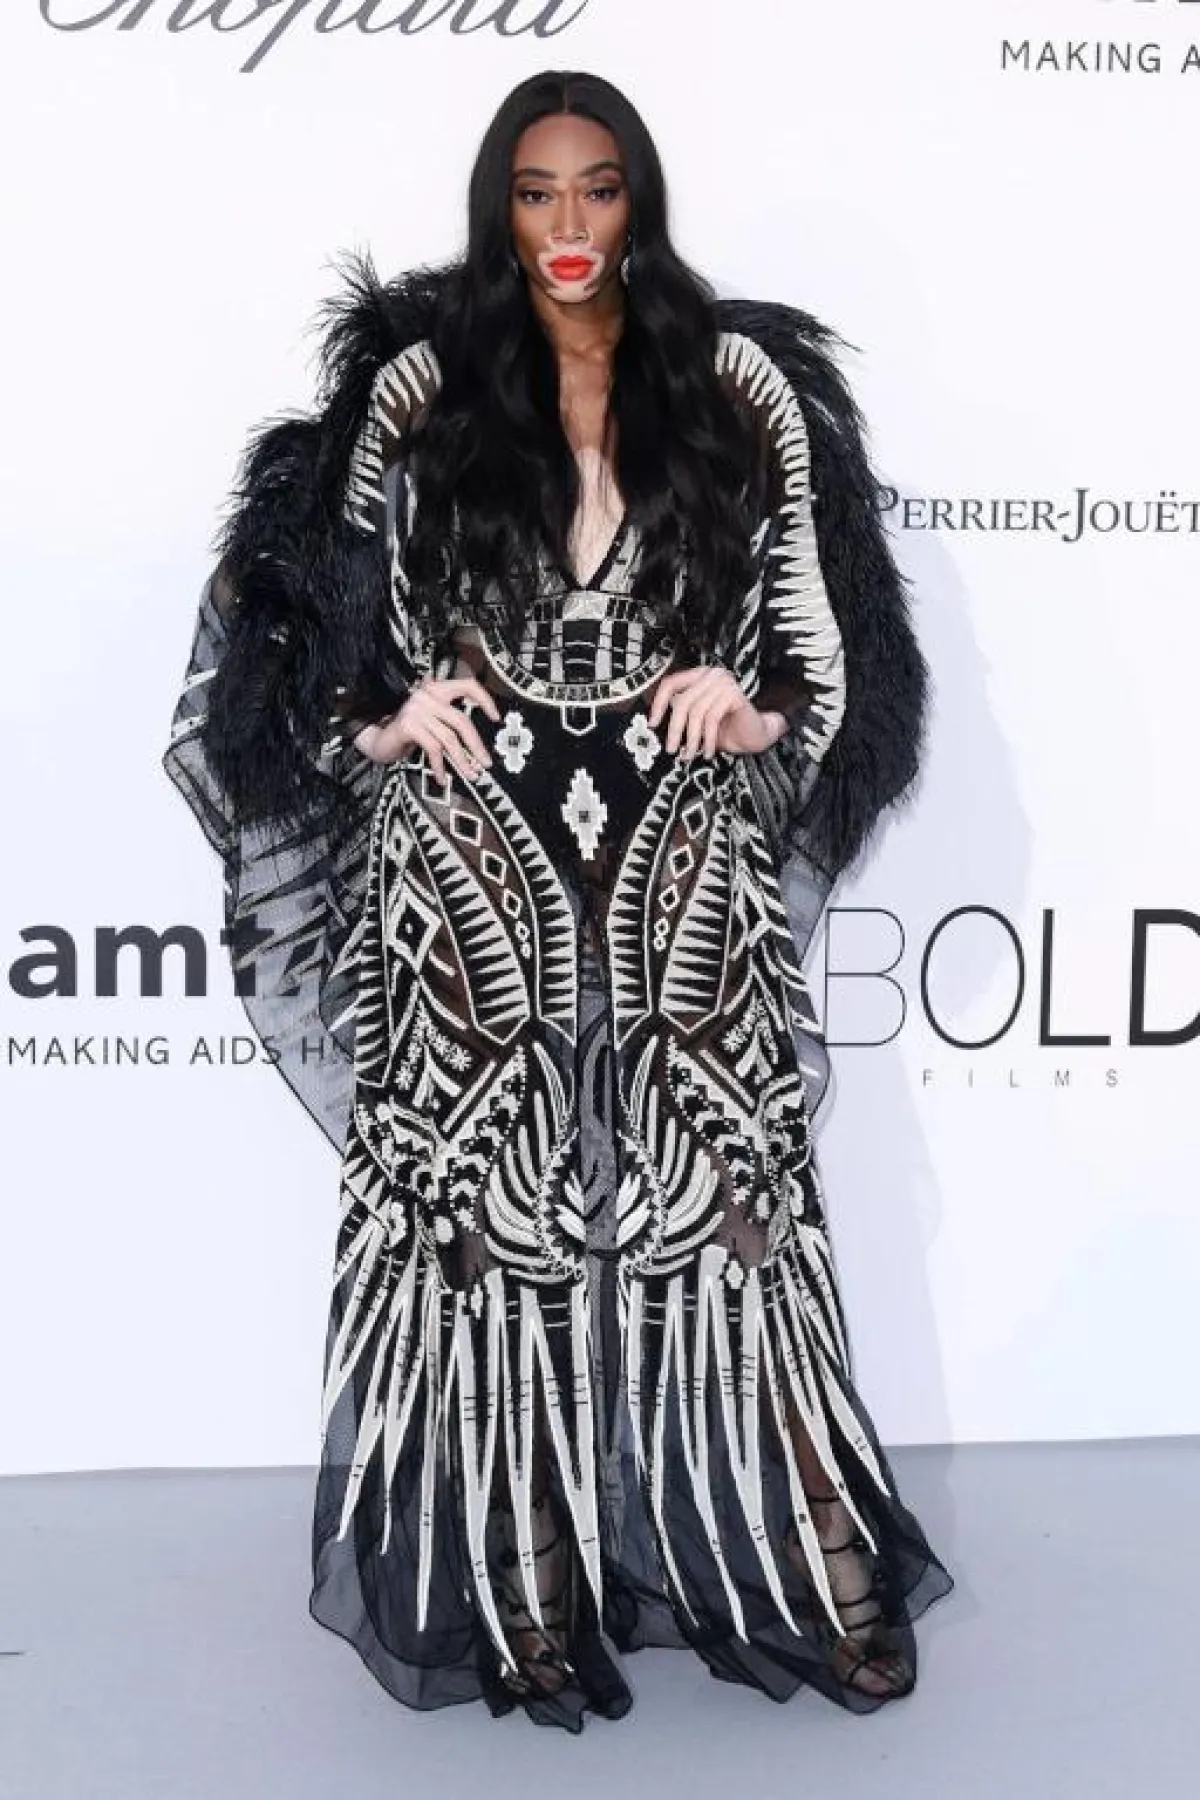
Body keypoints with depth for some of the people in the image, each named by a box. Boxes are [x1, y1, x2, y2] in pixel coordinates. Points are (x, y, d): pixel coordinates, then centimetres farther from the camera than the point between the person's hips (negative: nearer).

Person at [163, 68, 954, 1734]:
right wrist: (387, 715, -10)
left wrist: (753, 708, -11)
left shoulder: (743, 386, 6)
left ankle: (814, 1579, 20)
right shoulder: (417, 387, 4)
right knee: (493, 1232, 4)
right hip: (478, 886, 0)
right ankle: (519, 1595, 19)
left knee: (727, 1224, 5)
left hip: (684, 892, 1)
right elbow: (303, 610, 8)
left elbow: (834, 634, 8)